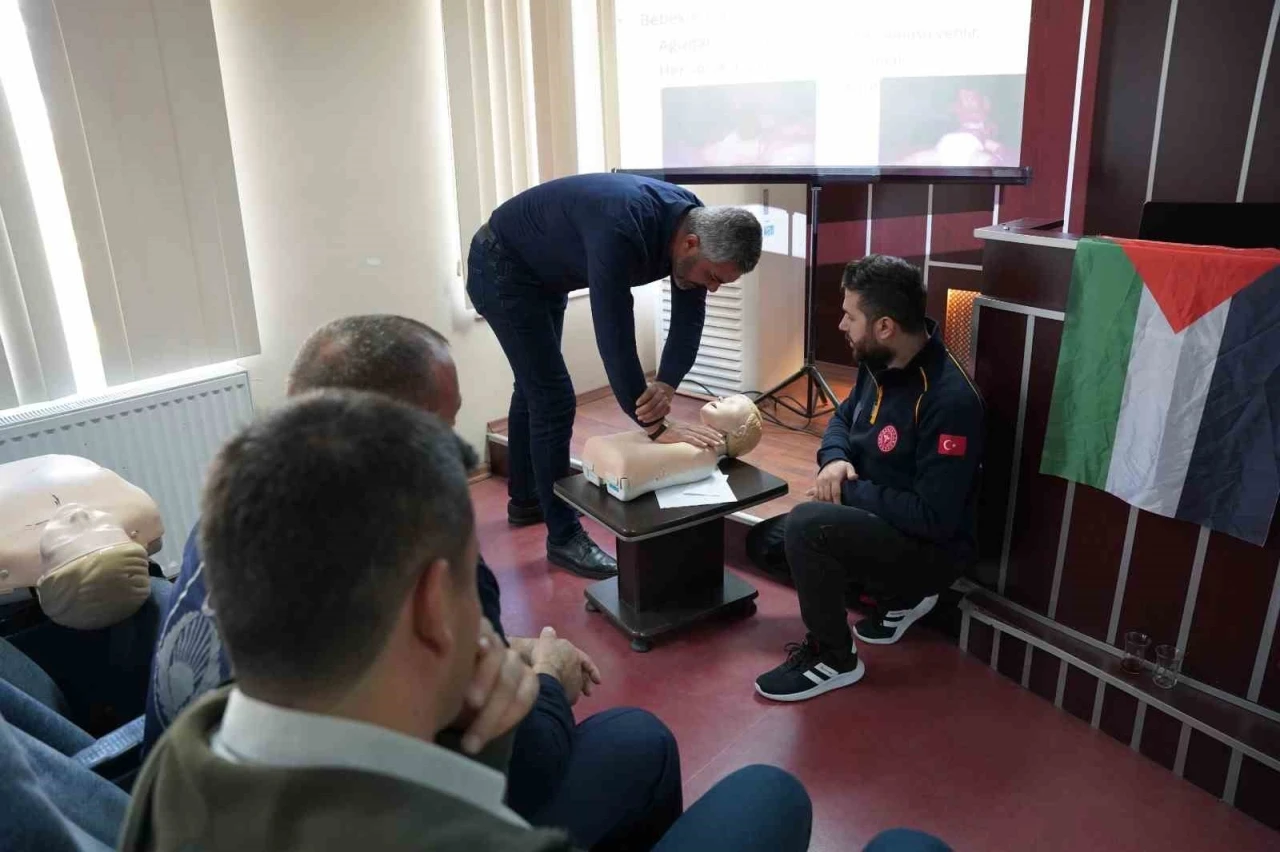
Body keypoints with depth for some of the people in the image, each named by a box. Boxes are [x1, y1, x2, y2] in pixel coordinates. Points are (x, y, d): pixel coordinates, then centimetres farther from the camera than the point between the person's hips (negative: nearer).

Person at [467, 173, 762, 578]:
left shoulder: (694, 223, -15)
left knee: (536, 385, 20)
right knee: (553, 396, -9)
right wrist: (654, 426, -33)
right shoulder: (621, 230, -39)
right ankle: (564, 536, 4)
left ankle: (525, 498, 39)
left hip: (543, 270, 9)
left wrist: (665, 385, -27)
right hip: (500, 267, -9)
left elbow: (689, 318, -10)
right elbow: (614, 336, -39)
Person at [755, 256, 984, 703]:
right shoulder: (880, 363, -3)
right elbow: (844, 418, 14)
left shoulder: (948, 400, -29)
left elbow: (934, 517, -29)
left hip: (931, 546, -9)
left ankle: (833, 659, -7)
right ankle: (899, 597, 21)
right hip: (877, 515, 9)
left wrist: (849, 491, -20)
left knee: (807, 525, -30)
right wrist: (835, 460, -9)